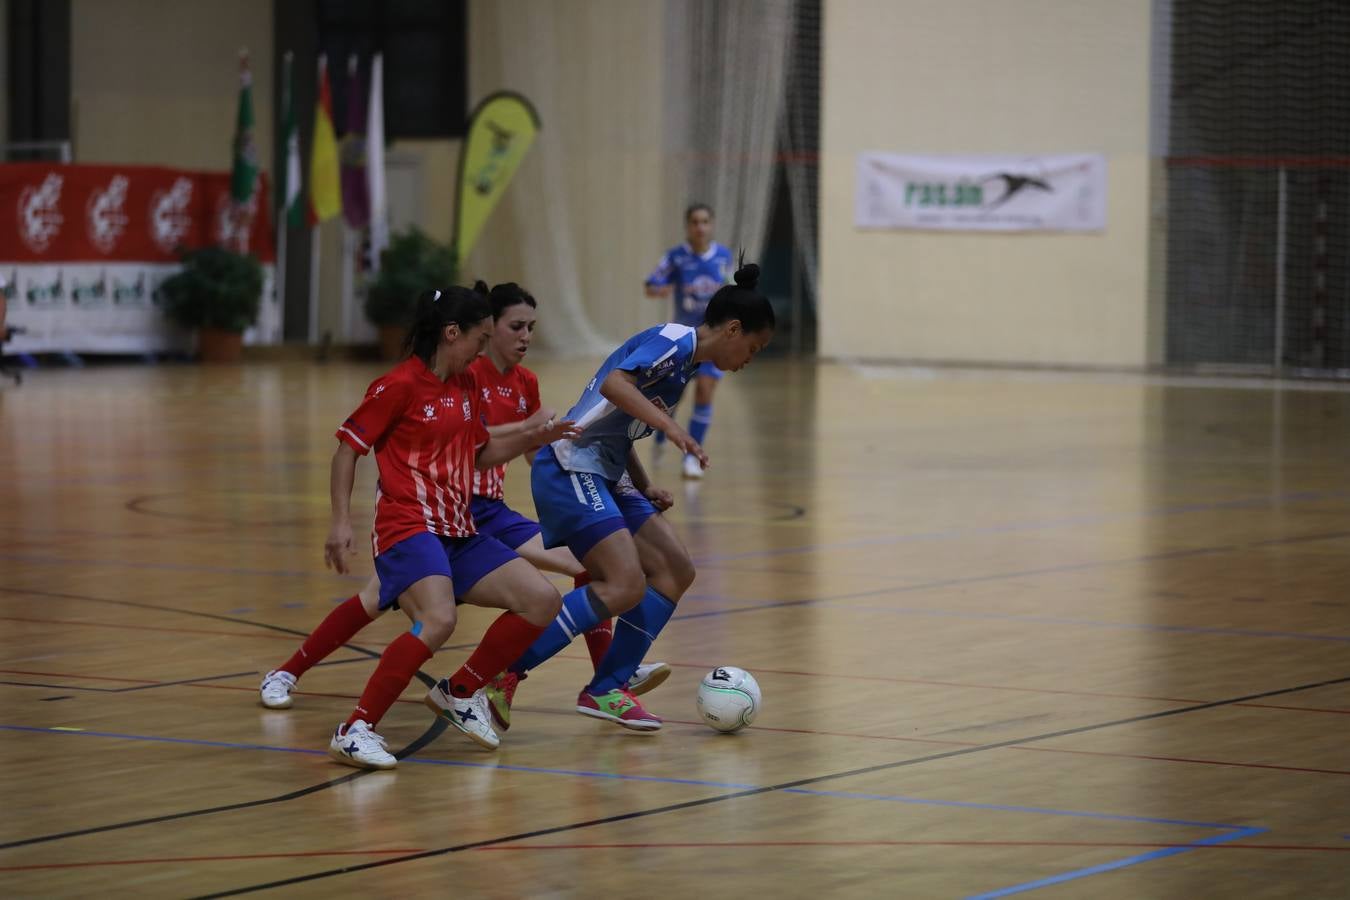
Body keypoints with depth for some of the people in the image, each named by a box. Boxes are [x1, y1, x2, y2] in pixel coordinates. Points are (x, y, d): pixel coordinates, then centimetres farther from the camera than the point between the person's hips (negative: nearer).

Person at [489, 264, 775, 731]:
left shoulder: (686, 359, 19)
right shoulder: (675, 341, -11)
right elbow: (614, 383, -28)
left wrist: (645, 489, 15)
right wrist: (669, 425, -35)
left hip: (604, 476, 10)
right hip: (570, 468, -10)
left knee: (675, 572, 7)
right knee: (625, 586, -19)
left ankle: (606, 690, 10)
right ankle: (500, 675, -14)